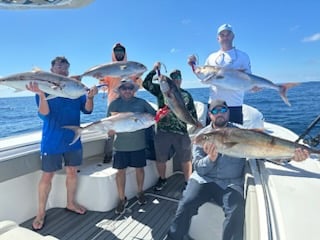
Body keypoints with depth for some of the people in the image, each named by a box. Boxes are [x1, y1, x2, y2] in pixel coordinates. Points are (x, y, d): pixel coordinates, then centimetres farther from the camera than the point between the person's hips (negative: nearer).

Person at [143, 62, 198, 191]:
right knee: (160, 159, 14)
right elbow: (146, 84, -4)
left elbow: (193, 113, 10)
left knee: (186, 160, 6)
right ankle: (162, 179, 39)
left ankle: (188, 182, 26)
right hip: (162, 131, 0)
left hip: (181, 132, 0)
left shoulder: (186, 95, 9)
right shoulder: (161, 90, 5)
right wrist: (154, 70, -10)